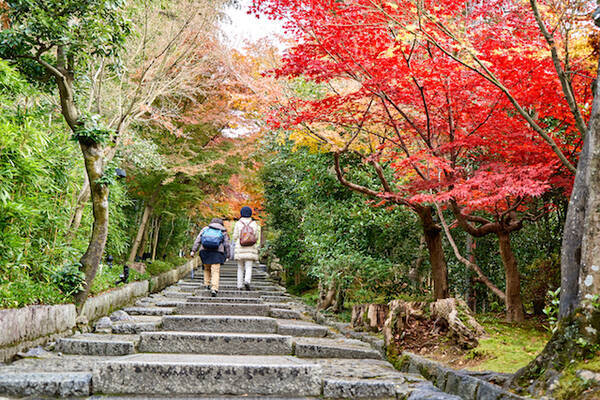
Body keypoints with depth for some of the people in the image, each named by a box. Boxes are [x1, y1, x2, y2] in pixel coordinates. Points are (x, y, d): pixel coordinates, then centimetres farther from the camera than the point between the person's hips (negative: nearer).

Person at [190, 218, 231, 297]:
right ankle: (214, 289, -18)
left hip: (205, 251, 2)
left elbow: (198, 240, 9)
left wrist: (193, 250, 5)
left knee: (207, 269, 24)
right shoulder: (223, 232, 15)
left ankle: (207, 284, 21)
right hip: (217, 253, -2)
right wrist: (227, 255, 14)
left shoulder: (205, 229, 18)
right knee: (215, 271, -5)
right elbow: (227, 245, 9)